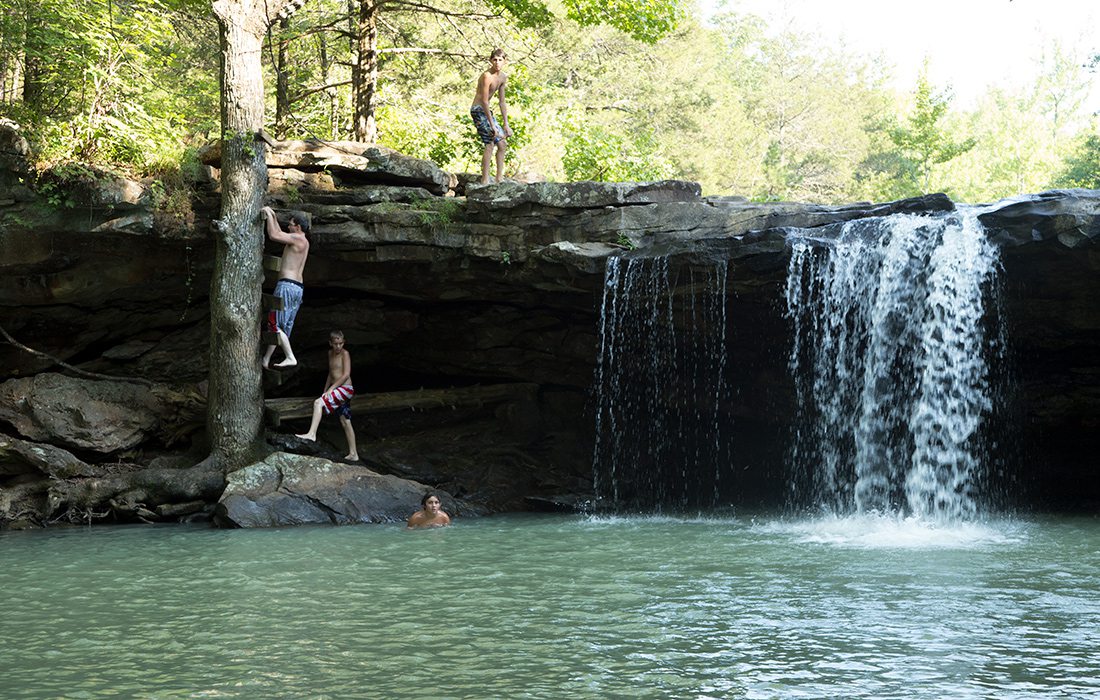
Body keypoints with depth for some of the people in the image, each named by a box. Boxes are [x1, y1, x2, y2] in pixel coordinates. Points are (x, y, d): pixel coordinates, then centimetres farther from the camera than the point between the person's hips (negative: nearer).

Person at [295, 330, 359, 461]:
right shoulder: (330, 353, 15)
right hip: (338, 391, 9)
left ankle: (311, 434, -29)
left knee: (318, 403, -23)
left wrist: (331, 388, -20)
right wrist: (325, 391, 22)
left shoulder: (345, 353, -10)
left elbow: (346, 374, -17)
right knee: (345, 422, 11)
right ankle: (353, 454, 16)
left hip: (345, 389, -9)